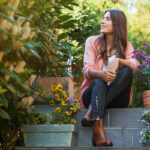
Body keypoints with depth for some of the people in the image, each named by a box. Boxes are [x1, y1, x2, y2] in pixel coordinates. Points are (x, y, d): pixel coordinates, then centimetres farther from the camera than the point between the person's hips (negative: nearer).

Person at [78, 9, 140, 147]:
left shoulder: (126, 45, 10)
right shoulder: (92, 41, 6)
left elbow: (134, 65, -11)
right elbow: (87, 70, -8)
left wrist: (118, 60, -31)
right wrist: (101, 74, -31)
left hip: (117, 99, 1)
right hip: (93, 92, -1)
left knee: (127, 71, -26)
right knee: (99, 82, -34)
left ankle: (92, 111, -36)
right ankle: (98, 130, -55)